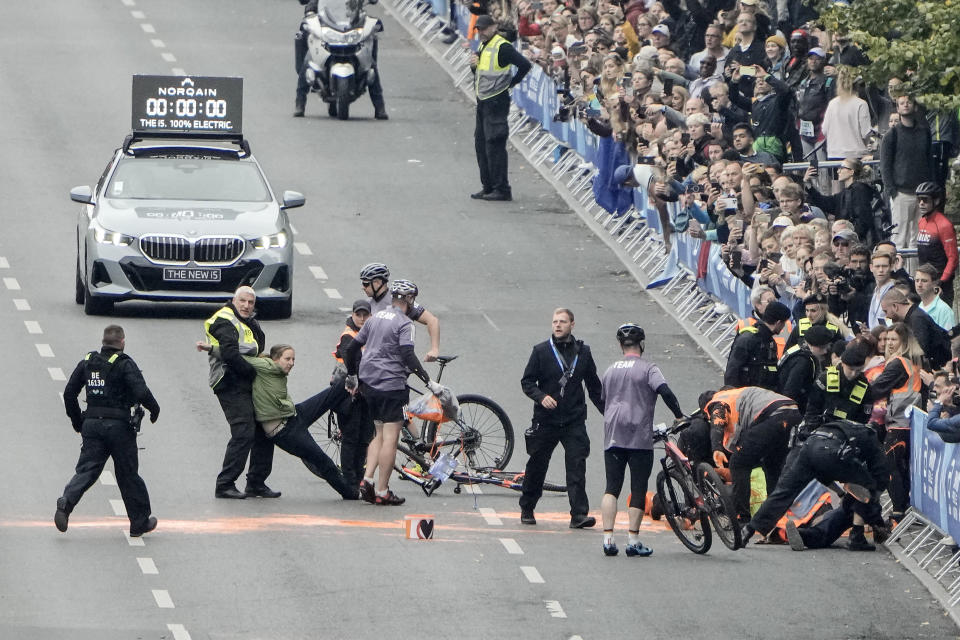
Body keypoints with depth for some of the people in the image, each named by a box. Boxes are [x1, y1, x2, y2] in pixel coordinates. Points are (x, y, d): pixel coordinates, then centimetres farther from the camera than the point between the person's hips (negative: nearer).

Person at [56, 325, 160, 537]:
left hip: (92, 424, 4)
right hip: (119, 424, -4)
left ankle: (66, 502, -25)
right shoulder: (125, 365, -9)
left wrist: (77, 422, 19)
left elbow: (69, 393, 10)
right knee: (128, 474, 8)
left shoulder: (87, 363, 8)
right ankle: (140, 523, 17)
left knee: (86, 470, 2)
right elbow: (141, 392, -19)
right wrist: (155, 410, 1)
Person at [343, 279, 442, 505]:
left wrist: (352, 376, 31)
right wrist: (428, 382, -19)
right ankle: (382, 492, -6)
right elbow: (408, 357, -22)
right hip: (390, 384, -8)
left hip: (368, 383, 8)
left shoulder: (376, 317, 13)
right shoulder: (404, 323, -10)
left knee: (380, 433, 18)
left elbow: (352, 348, 18)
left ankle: (367, 480, 4)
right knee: (390, 437, -4)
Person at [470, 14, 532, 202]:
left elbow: (524, 65, -19)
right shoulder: (483, 46, 15)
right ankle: (488, 187, 19)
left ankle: (502, 189, -7)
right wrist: (474, 65, 3)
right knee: (481, 144, 12)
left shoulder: (502, 47, -14)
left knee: (495, 145, -9)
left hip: (496, 101, -10)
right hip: (483, 102, 10)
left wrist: (511, 83, -11)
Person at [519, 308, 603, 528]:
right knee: (536, 465, 8)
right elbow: (527, 381, 2)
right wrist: (541, 397, -17)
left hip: (574, 421, 1)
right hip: (546, 420, -1)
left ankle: (579, 514, -15)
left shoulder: (583, 352, 8)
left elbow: (594, 386, 18)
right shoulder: (541, 351, 2)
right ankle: (527, 509, 26)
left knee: (577, 465, -11)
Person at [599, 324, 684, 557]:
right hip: (639, 437, -4)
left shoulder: (611, 370, 13)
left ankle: (608, 538, -6)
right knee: (638, 489, 2)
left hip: (612, 437, 4)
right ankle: (634, 541, 2)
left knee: (612, 488, 6)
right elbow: (664, 391, -18)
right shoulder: (647, 368, -3)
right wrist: (679, 415, -8)